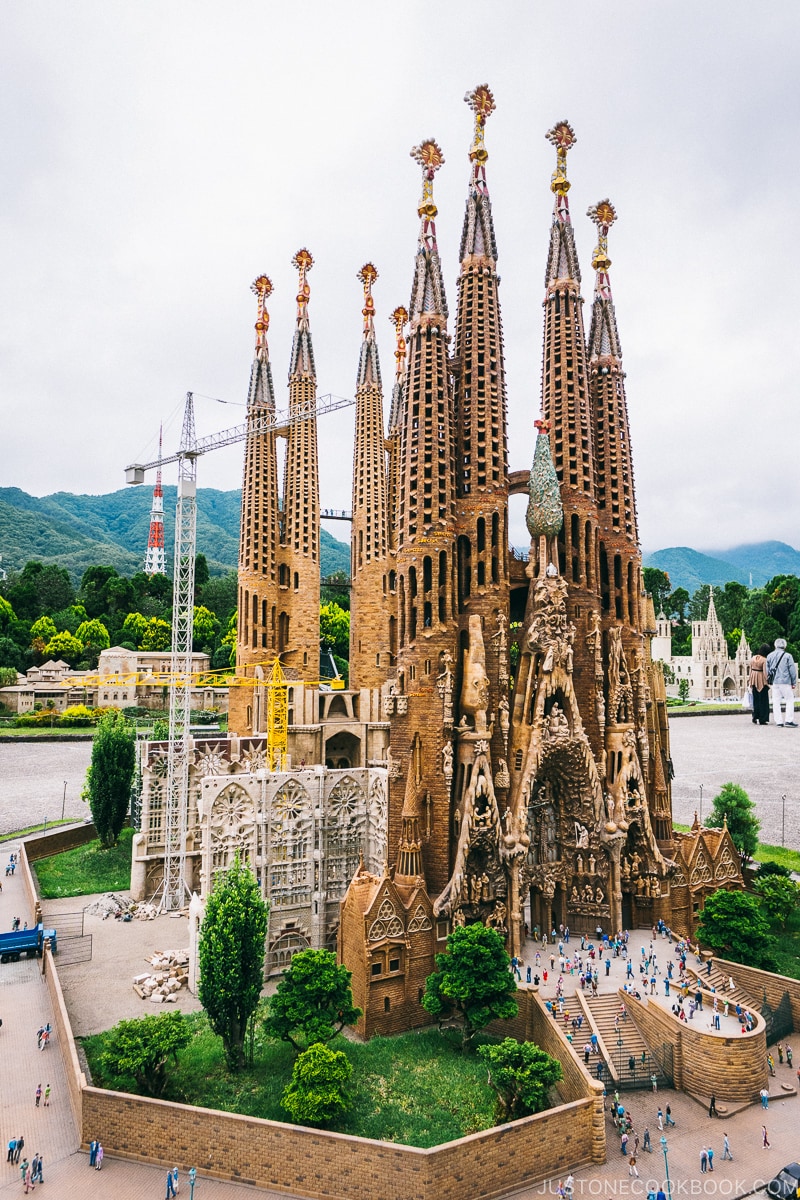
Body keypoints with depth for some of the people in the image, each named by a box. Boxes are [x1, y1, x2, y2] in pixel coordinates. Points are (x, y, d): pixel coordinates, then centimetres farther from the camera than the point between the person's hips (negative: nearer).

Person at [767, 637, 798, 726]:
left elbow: (767, 670, 11)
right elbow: (792, 670, -3)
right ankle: (789, 720, -4)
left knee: (776, 702, 6)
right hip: (785, 682, -4)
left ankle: (778, 721, 5)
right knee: (790, 700, 4)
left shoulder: (769, 656, 8)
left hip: (775, 682, 4)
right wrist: (793, 682, 4)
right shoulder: (787, 656, -4)